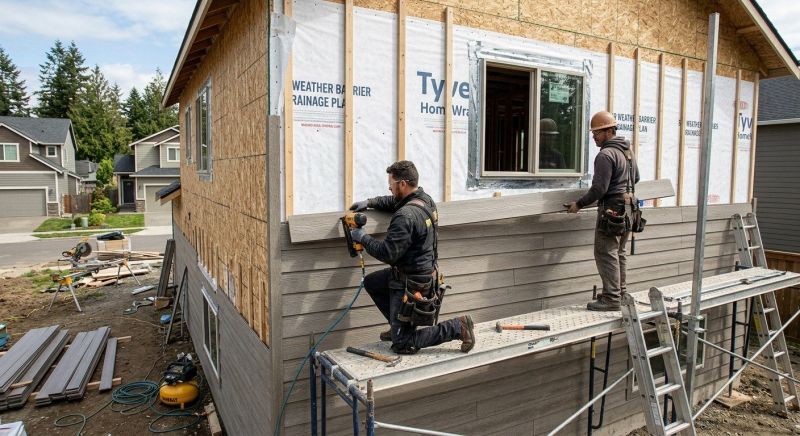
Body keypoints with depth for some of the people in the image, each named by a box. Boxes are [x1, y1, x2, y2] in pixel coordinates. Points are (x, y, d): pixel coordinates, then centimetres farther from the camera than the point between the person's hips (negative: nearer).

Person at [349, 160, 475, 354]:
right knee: (371, 282, 23)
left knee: (401, 345, 3)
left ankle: (457, 327, 1)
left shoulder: (406, 216, -29)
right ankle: (400, 326, 25)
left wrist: (363, 238, -12)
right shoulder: (425, 199, 1)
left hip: (411, 284, -9)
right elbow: (393, 202, 21)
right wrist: (369, 203, 10)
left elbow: (387, 253, -27)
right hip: (425, 272, 9)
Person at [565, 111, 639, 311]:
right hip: (627, 207, 10)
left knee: (606, 253, -6)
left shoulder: (606, 155, -15)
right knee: (619, 253, 16)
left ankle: (611, 299, -5)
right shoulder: (628, 151, 15)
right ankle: (620, 292, 23)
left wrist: (579, 204, -10)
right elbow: (636, 178, 26)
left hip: (611, 208, -10)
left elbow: (599, 188, -19)